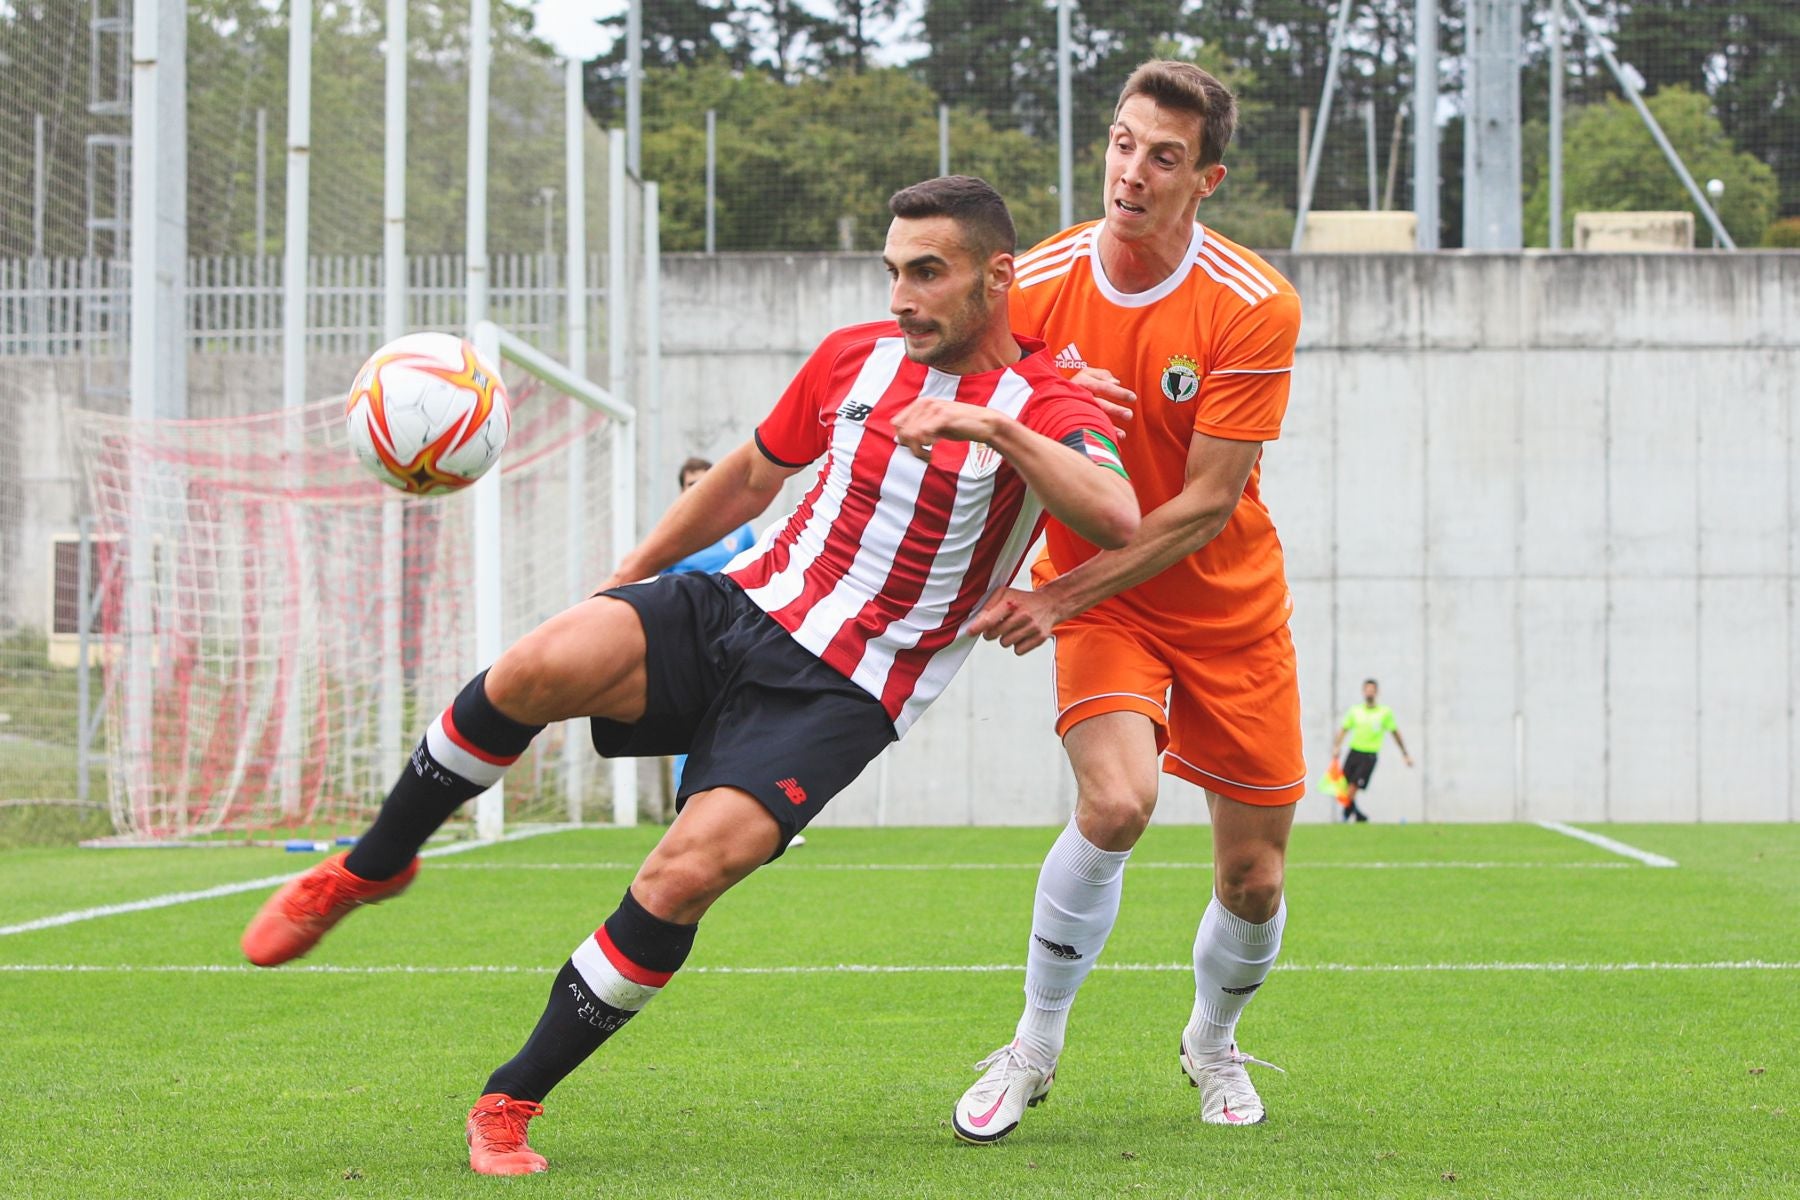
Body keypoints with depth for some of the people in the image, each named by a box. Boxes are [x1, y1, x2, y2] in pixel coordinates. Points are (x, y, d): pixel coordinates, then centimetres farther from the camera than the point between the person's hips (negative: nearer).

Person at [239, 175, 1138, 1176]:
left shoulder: (1047, 408, -6)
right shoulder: (854, 356, 9)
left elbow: (1120, 519, -27)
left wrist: (993, 427, -33)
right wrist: (626, 577, 26)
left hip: (840, 696, -4)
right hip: (744, 608, 4)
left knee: (687, 872, -25)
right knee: (540, 666, -27)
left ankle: (513, 1102, -6)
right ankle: (372, 868, -2)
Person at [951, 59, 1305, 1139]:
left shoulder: (1256, 307, -18)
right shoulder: (1036, 287, -11)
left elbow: (1208, 504, -20)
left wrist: (1061, 594, -25)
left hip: (1231, 606, 0)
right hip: (1098, 602, 0)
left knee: (1254, 877, 5)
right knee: (1117, 803, -27)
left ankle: (1213, 1043, 38)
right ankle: (1035, 1047, -7)